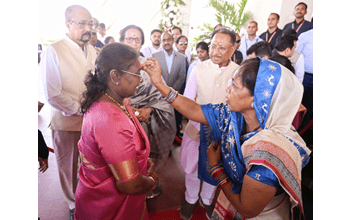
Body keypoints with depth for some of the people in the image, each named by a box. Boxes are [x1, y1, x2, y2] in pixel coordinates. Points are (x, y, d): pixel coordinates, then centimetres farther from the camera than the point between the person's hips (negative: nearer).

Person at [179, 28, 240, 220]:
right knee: (192, 168, 17)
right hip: (196, 130, 0)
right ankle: (190, 199, 45)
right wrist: (201, 125, -17)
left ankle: (207, 199, 48)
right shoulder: (198, 69, -8)